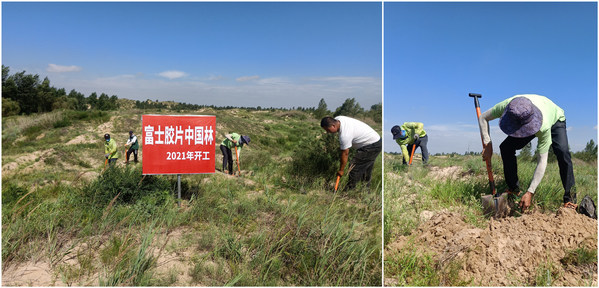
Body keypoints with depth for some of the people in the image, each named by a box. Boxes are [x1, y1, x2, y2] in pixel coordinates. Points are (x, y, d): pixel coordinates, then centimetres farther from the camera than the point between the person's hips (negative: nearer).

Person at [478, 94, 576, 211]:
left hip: (555, 120, -4)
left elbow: (542, 160, -41)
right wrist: (487, 144, -28)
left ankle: (569, 198, -17)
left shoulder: (544, 126, -46)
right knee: (506, 147, -15)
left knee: (562, 152, -30)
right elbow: (483, 118, -20)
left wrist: (530, 192, -42)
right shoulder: (506, 106, -40)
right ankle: (514, 189, -1)